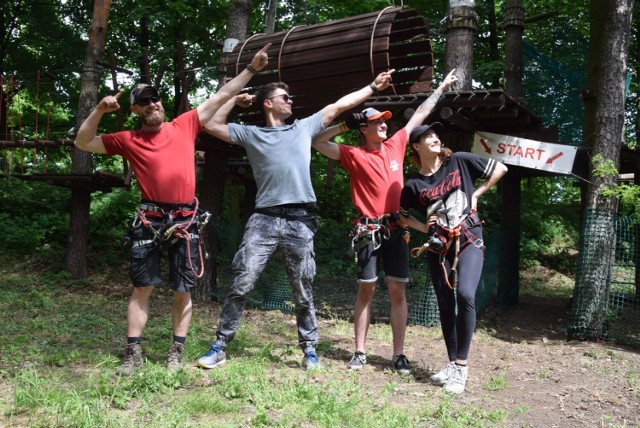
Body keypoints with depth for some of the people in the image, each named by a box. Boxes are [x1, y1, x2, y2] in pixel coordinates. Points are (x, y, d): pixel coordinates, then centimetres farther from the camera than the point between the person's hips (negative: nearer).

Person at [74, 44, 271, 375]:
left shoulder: (184, 125, 7)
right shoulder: (128, 140, 7)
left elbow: (221, 96, 10)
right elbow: (83, 143, 9)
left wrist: (252, 68, 10)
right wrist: (100, 110, -4)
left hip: (185, 220, 1)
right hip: (149, 220, 0)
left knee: (182, 290, 7)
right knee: (142, 287, 4)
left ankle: (176, 351, 19)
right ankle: (133, 352, 12)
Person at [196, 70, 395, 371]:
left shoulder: (304, 127, 17)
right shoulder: (250, 134, 13)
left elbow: (338, 106, 18)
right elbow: (211, 125, 10)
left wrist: (373, 87, 20)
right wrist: (235, 99, 13)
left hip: (300, 221, 1)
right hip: (264, 219, -1)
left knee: (303, 291, 9)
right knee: (241, 286, -4)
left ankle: (309, 350, 20)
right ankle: (219, 347, 5)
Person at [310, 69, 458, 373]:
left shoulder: (395, 145, 10)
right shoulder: (354, 155, -1)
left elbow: (419, 115, 20)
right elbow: (317, 143, -6)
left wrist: (441, 88, 26)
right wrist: (344, 125, -8)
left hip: (395, 229, 3)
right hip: (368, 231, -3)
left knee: (398, 291, 2)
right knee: (366, 290, 2)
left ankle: (399, 354, 7)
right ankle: (360, 352, 10)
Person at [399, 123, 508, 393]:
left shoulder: (459, 162, 0)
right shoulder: (414, 185, 3)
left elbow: (500, 169, 8)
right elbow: (404, 216, 19)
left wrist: (476, 194, 3)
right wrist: (425, 228, 3)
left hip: (469, 239, -2)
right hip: (438, 246, 3)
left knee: (465, 295, -22)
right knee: (445, 304, 6)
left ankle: (461, 366, -13)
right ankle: (452, 364, 18)